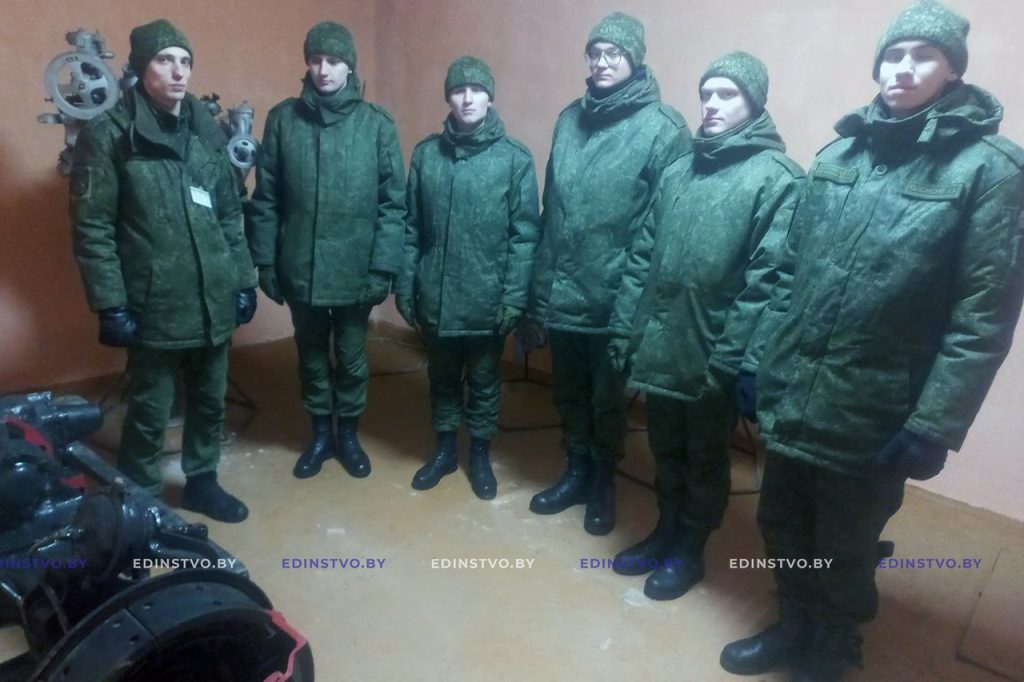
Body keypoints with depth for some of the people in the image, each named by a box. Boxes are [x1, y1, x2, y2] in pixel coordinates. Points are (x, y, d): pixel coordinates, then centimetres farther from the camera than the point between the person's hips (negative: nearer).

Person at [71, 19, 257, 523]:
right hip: (155, 307, -4)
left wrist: (244, 280, 9)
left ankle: (201, 482, 37)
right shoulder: (109, 134, -7)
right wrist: (111, 305, -12)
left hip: (214, 301, 5)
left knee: (210, 401, 16)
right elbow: (92, 228, -8)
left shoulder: (207, 129, 8)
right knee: (150, 412, 7)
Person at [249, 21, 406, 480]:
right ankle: (320, 433, 34)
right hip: (300, 269, 2)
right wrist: (265, 261, 0)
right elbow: (266, 199, 3)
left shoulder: (377, 124, -3)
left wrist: (383, 266, -10)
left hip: (355, 269, -1)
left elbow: (394, 203, -5)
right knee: (312, 356, 15)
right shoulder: (282, 119, 1)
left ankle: (348, 434, 32)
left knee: (351, 358, 12)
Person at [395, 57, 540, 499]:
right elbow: (411, 227, 5)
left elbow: (525, 234, -7)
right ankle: (444, 449, 37)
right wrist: (404, 285, 2)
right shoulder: (425, 154, 3)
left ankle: (480, 454, 32)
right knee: (442, 377, 17)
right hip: (435, 297, 3)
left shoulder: (515, 158, -5)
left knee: (484, 381, 13)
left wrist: (514, 296, -12)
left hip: (487, 299, -2)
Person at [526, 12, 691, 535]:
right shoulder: (569, 119, 9)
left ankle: (603, 482, 32)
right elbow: (551, 211, 11)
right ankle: (577, 472, 37)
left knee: (606, 399, 11)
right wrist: (540, 291, 10)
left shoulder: (662, 128, -8)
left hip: (615, 299, -5)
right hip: (561, 295, 5)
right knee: (568, 393, 17)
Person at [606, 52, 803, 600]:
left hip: (711, 356, -5)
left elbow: (766, 280, -16)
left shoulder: (777, 179, -8)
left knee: (705, 460, 14)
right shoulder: (677, 172, 10)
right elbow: (642, 257, 9)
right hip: (657, 348, 5)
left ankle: (689, 550, 33)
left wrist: (730, 358, -19)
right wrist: (624, 327, 4)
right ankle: (666, 532, 40)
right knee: (665, 451, 20)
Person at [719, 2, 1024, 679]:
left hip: (875, 415, -4)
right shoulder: (838, 154, 6)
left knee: (842, 550, 14)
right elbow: (796, 272, 9)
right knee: (782, 525, 19)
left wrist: (934, 425, -16)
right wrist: (762, 364, 7)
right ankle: (793, 627, 46)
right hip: (793, 397, 5)